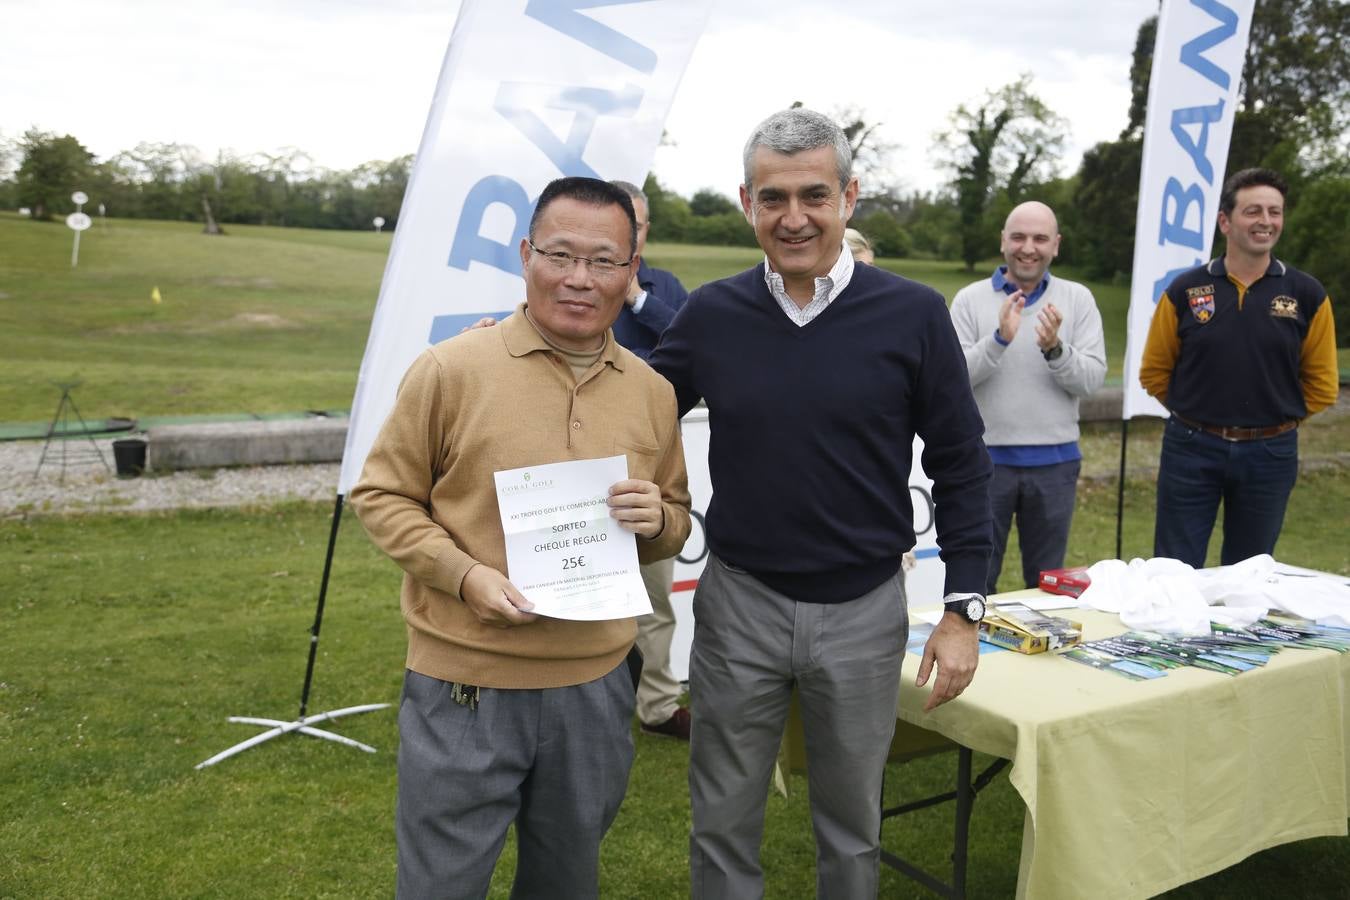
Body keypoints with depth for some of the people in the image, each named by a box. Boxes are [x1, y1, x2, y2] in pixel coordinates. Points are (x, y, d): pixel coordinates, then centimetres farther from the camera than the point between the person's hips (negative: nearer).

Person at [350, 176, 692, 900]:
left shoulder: (652, 392, 4)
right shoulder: (450, 370, -9)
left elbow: (678, 524, 15)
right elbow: (381, 496, -3)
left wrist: (657, 519, -9)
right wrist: (465, 574, -18)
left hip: (595, 687, 4)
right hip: (464, 688, -3)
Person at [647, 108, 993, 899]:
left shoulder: (913, 315, -9)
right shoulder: (710, 314, -4)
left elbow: (962, 467, -3)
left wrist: (964, 609, -6)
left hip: (864, 609, -1)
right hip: (739, 601, 1)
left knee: (852, 825, 19)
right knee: (724, 825, 16)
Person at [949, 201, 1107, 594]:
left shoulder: (1077, 299, 3)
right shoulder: (970, 299, -1)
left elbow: (1093, 379, -4)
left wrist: (1055, 349, -22)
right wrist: (1000, 339, -23)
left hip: (1055, 462, 2)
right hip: (986, 458, -1)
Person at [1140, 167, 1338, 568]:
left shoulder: (1307, 295, -1)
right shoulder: (1184, 291, -3)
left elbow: (1321, 384, 5)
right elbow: (1154, 371, 5)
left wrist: (1275, 416, 5)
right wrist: (1197, 413, 4)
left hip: (1270, 455, 1)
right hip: (1191, 449, -1)